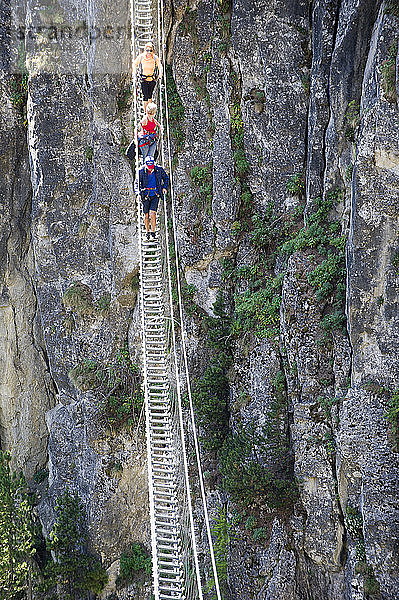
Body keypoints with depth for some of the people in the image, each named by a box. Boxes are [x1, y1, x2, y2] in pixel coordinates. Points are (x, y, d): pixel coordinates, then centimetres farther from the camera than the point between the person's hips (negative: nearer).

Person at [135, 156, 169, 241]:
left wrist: (165, 187, 0)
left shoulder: (159, 169, -6)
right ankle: (147, 233, 21)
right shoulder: (141, 171, -8)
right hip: (145, 195, 1)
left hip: (155, 195, -1)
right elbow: (137, 183, -1)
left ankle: (153, 233, -5)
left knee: (152, 213, -14)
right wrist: (138, 192, -16)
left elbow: (166, 178, 12)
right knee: (146, 215, 5)